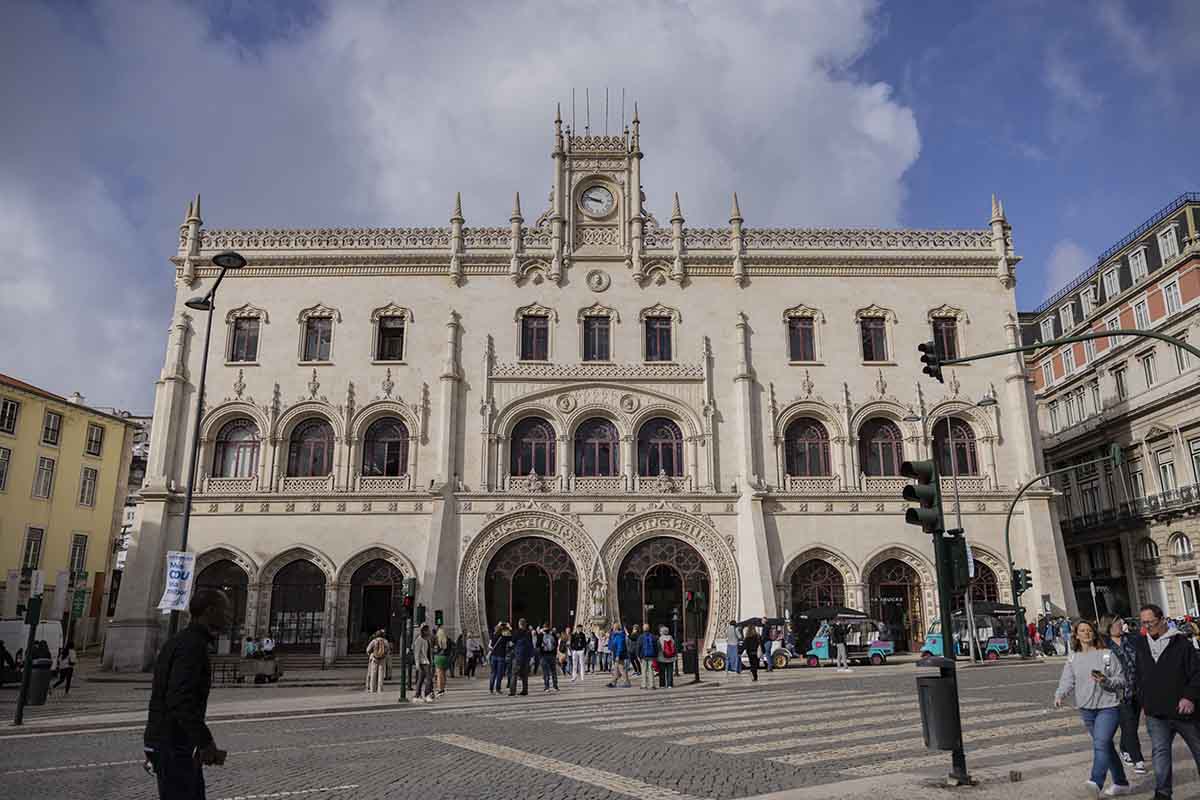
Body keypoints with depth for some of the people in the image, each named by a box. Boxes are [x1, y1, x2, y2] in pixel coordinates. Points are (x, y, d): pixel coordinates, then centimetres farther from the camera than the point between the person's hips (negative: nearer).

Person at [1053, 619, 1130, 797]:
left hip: (1108, 707, -4)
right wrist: (1059, 695, -20)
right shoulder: (1073, 658, 6)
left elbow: (1121, 681, -2)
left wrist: (1106, 681, -21)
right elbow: (1067, 681, -2)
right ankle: (1121, 783, 29)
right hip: (1086, 709, 5)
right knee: (1105, 746, 15)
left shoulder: (1107, 654, -3)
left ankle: (1096, 782, -28)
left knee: (1101, 744, -19)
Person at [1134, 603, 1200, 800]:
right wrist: (1143, 701, 13)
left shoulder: (1180, 643, -8)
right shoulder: (1140, 645, 6)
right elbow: (1138, 677, 16)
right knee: (1159, 751, -3)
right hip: (1155, 713, 3)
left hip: (1182, 710, -3)